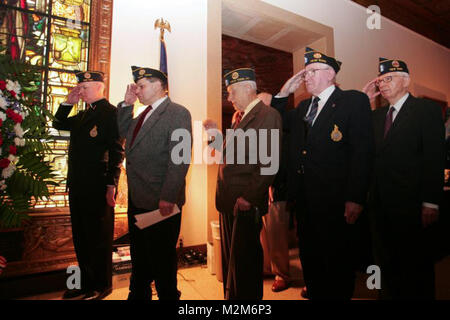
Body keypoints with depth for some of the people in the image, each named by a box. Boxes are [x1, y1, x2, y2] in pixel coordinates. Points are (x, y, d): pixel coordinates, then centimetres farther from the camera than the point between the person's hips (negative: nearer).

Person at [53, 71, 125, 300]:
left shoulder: (111, 113, -9)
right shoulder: (84, 115, 17)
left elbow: (117, 151, -16)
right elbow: (58, 124, 29)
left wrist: (111, 185, -20)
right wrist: (68, 102, 15)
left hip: (98, 187, -9)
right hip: (77, 186, 9)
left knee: (99, 237, 5)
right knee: (81, 237, 17)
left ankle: (102, 285, 22)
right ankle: (86, 282, 34)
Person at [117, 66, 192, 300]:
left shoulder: (178, 113, -13)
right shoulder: (144, 115, 15)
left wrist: (168, 198, -24)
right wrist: (127, 103, 12)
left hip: (160, 202, -9)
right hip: (137, 200, 9)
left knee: (161, 259, 8)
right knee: (138, 256, 23)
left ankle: (167, 295, 29)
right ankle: (138, 294, 43)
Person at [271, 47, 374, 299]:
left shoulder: (354, 101, -3)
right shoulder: (303, 107, 16)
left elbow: (362, 151, -11)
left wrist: (356, 198, -18)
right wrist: (284, 93, 10)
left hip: (335, 202, -6)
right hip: (304, 200, 6)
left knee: (338, 262, 9)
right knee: (310, 259, 18)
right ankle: (315, 294, 37)